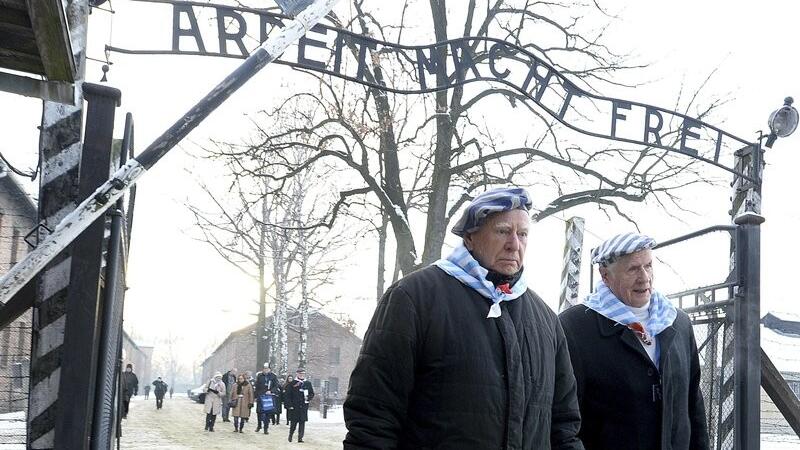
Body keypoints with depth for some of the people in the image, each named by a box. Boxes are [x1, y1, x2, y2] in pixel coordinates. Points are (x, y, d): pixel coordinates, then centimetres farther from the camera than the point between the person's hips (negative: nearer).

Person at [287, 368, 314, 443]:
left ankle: (300, 437, 2)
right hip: (294, 407, -2)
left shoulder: (308, 384, 11)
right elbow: (288, 395, 1)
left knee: (302, 422, -2)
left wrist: (308, 397, -6)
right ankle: (290, 435, 22)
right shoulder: (292, 384, 2)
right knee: (293, 422, 3)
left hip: (304, 407, 2)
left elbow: (312, 393, 15)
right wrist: (290, 405, -7)